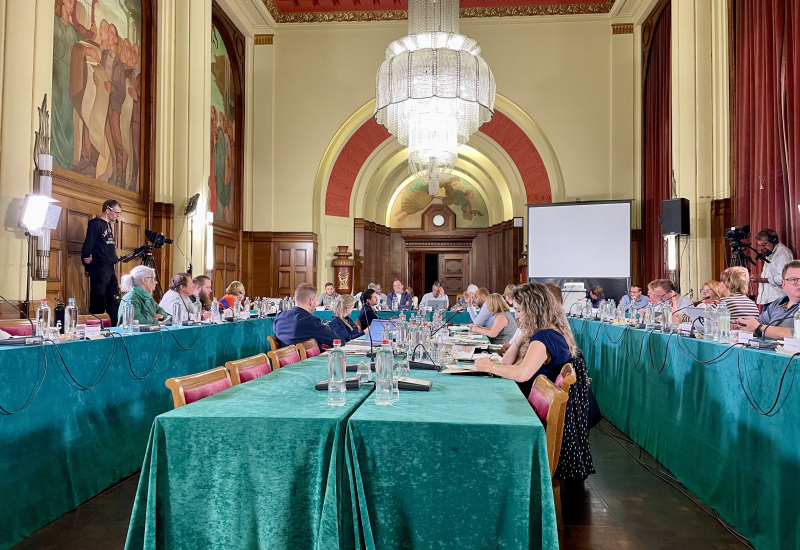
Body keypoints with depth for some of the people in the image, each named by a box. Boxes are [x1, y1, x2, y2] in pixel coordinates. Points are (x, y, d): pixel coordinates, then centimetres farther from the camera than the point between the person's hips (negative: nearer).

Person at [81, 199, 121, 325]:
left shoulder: (108, 225, 18)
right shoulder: (95, 224, -10)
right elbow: (87, 247, -14)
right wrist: (88, 267, -10)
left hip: (110, 269, 9)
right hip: (99, 270, -9)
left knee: (114, 300, 11)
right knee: (98, 302, -6)